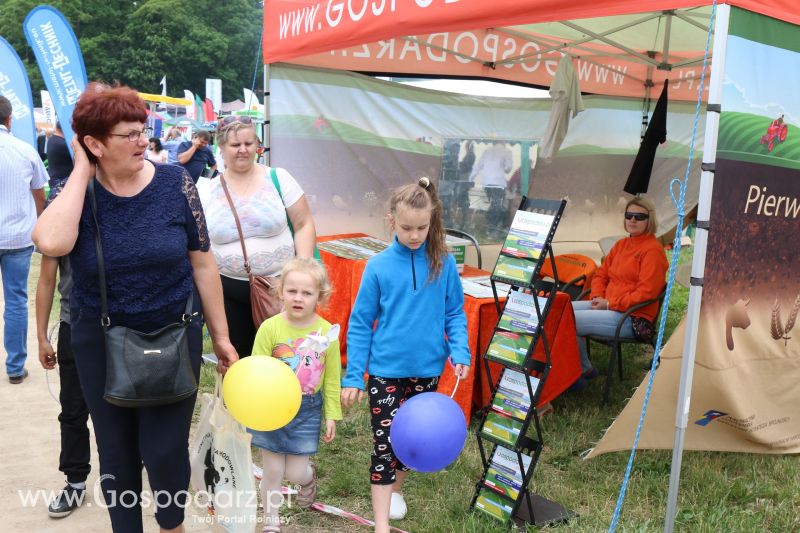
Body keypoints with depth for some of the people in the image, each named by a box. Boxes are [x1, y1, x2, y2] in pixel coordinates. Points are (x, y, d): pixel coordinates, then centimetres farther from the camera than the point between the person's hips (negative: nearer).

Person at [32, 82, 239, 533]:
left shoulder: (175, 182, -8)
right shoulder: (75, 192, -7)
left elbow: (202, 264, -3)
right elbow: (51, 244, -30)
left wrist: (220, 336, -1)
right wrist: (82, 172, -19)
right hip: (100, 344, 1)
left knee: (165, 450, 2)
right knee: (116, 450, 14)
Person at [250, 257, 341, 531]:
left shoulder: (327, 332, -9)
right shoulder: (270, 328, -15)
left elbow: (332, 378, 0)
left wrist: (332, 414, 4)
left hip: (308, 409, 1)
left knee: (295, 473, 5)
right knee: (273, 472, 8)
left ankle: (308, 477, 43)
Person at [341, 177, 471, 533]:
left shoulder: (444, 263, -5)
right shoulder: (378, 266, -9)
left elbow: (455, 313, 3)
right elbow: (360, 324, -4)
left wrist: (460, 350, -14)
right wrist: (353, 375, -6)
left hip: (426, 368, 2)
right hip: (385, 369, -2)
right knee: (384, 443, -1)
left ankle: (395, 487, 44)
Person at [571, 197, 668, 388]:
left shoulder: (653, 250, -12)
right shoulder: (622, 244, 14)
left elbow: (645, 292, -19)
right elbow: (601, 274, 21)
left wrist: (609, 303, -16)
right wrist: (598, 297, 0)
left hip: (633, 318, -9)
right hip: (608, 306, 9)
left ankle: (583, 369, 2)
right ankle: (582, 367, 2)